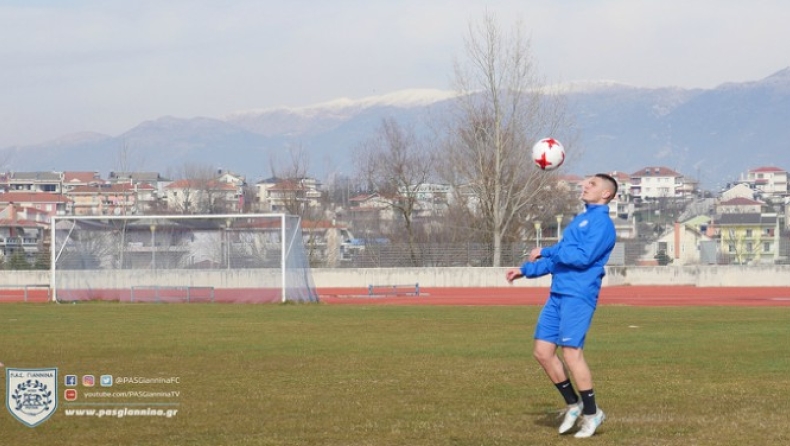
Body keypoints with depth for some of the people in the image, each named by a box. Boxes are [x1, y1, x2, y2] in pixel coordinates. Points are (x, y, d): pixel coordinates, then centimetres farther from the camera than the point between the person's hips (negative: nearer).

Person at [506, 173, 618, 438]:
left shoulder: (602, 223, -7)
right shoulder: (580, 220, 22)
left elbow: (583, 256, -20)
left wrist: (546, 252, -13)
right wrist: (525, 270, 22)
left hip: (578, 295, -9)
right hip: (558, 294, 9)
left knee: (571, 352, -12)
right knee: (542, 351, 4)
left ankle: (591, 413, -1)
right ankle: (573, 404, 16)